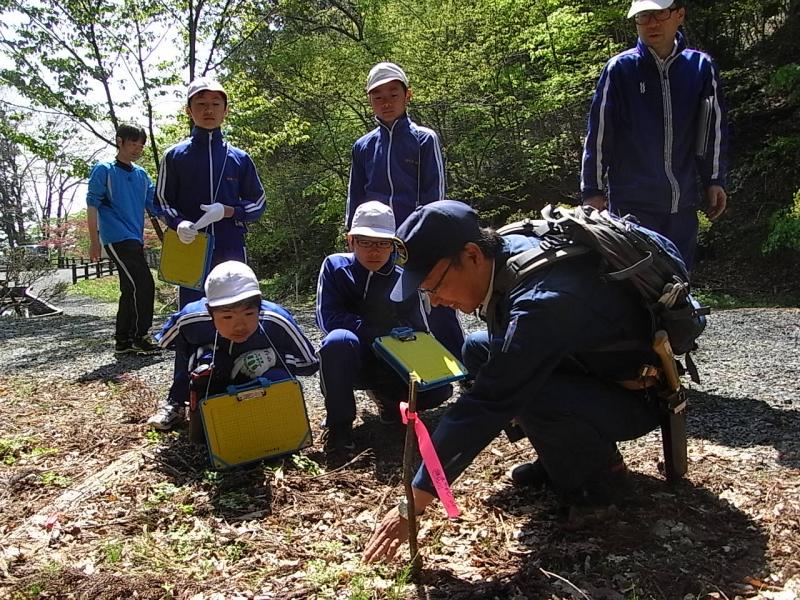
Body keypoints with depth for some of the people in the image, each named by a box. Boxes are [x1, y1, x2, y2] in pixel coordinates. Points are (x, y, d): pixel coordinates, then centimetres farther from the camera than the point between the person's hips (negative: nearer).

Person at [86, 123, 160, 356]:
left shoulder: (141, 174, 14)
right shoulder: (104, 170, -4)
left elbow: (154, 205, 13)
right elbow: (92, 206, -6)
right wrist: (94, 242, -11)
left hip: (135, 240, 7)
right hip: (117, 239, -7)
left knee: (131, 289, 9)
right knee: (143, 285, -14)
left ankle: (123, 340, 17)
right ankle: (140, 337, -5)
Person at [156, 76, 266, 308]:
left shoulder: (239, 158, 7)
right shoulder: (175, 156, 5)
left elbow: (258, 204, 9)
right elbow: (163, 201, 8)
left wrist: (227, 211, -9)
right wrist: (179, 223, -14)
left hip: (232, 250, 1)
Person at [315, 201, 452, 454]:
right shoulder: (335, 266, -9)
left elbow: (418, 332, -2)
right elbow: (328, 318, -18)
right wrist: (382, 333, -22)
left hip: (391, 363, 3)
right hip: (350, 361, -2)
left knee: (439, 387, -22)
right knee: (339, 340, -38)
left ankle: (388, 399, 12)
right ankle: (339, 422, -17)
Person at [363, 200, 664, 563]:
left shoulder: (542, 303, -36)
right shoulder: (511, 249, -10)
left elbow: (485, 407, -36)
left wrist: (414, 503, -32)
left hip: (636, 397, -9)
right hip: (590, 362, 9)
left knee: (529, 398, -36)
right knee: (478, 350, 3)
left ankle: (601, 469, -4)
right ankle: (564, 457, 8)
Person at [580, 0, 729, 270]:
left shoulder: (702, 67, 1)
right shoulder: (620, 69, -6)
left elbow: (714, 128, 8)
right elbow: (598, 133, -4)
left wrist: (715, 181, 9)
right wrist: (592, 190, -4)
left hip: (683, 201, 3)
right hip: (632, 202, -3)